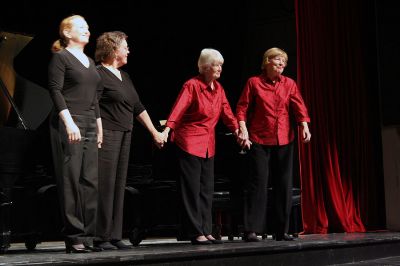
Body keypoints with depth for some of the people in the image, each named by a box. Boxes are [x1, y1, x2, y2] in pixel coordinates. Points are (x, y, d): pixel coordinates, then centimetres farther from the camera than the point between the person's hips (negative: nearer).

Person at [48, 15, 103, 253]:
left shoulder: (90, 62, 20)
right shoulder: (61, 57, -2)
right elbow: (55, 91, -11)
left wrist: (99, 126, 17)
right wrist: (69, 122, -19)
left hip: (90, 125, 8)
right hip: (69, 124, -7)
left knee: (90, 181, 3)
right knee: (71, 180, -7)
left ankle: (87, 236, 7)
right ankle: (74, 238, -4)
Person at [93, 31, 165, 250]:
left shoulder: (124, 77, 19)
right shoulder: (99, 74, -7)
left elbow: (138, 108, 23)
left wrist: (155, 133, 23)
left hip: (124, 136, 9)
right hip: (107, 135, -9)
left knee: (119, 186, 8)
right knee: (104, 186, -7)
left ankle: (114, 236, 13)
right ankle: (100, 238, -1)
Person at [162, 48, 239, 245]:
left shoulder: (218, 88, 9)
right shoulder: (192, 85, -12)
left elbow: (226, 113, 12)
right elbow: (178, 110, -22)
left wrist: (238, 132, 4)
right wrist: (167, 130, -34)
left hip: (208, 145, 7)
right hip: (189, 142, -7)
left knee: (207, 189, 9)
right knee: (192, 189, -3)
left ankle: (206, 231, 16)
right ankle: (195, 233, 3)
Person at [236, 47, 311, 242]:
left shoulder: (289, 84, 8)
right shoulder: (254, 82, 1)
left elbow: (299, 107, -1)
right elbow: (242, 108, -2)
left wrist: (304, 126, -17)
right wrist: (243, 131, -14)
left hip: (284, 140, 4)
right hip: (259, 140, -4)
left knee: (284, 184, 6)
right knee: (258, 183, -7)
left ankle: (282, 231, 14)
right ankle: (251, 230, -4)